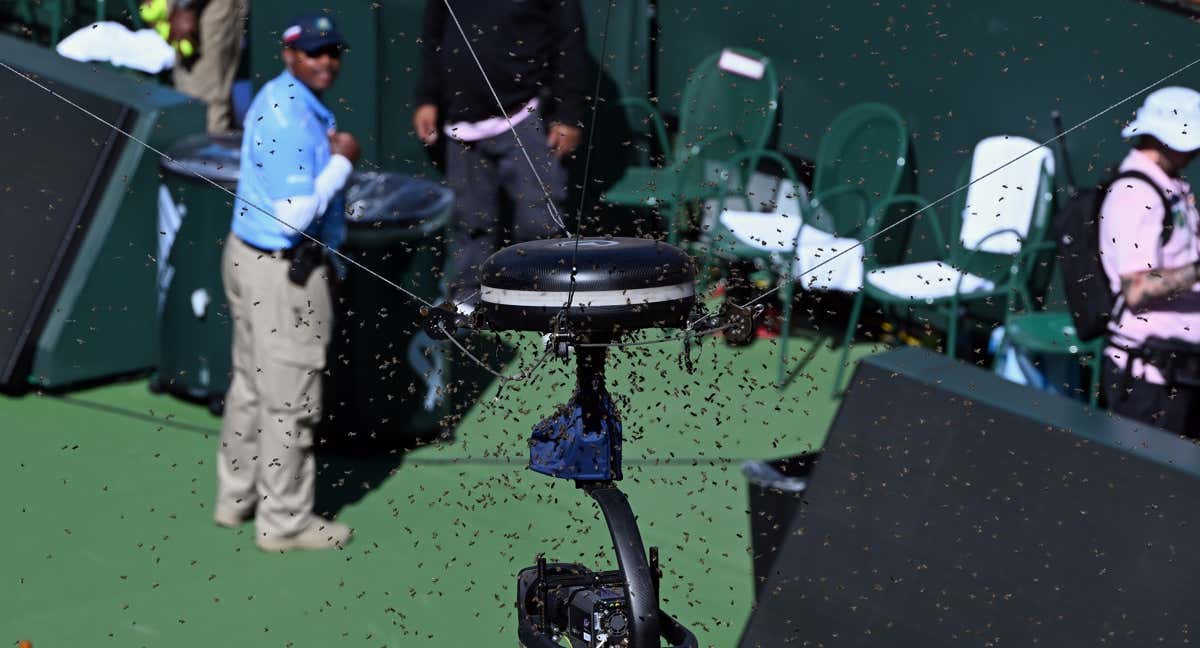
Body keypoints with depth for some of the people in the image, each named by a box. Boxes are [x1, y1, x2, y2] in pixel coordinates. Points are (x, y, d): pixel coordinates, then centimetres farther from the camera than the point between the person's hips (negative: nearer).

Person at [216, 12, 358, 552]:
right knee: (290, 401, 0)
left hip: (249, 258, 11)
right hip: (283, 274, -11)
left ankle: (237, 497, 34)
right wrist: (342, 162, -17)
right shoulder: (289, 121, -23)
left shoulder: (282, 98, 9)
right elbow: (294, 216, -27)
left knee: (251, 385, 20)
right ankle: (284, 522, 11)